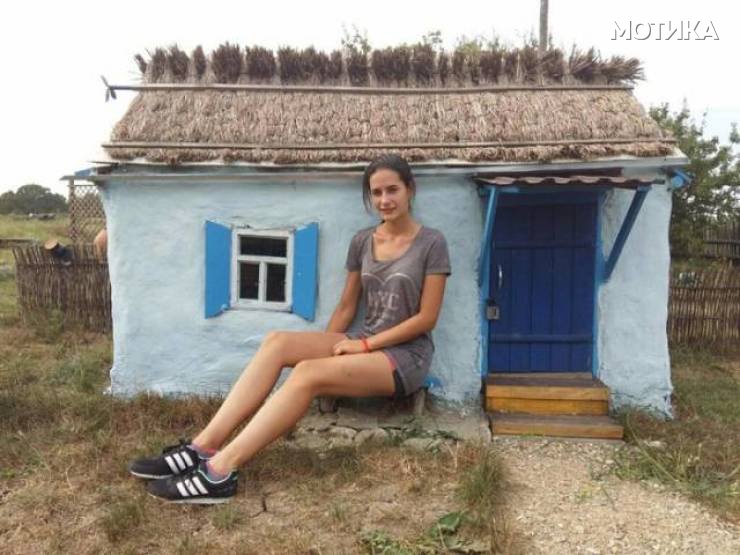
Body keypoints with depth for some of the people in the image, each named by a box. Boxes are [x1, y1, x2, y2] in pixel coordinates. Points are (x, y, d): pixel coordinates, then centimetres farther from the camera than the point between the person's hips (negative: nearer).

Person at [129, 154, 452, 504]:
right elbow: (346, 307, 10)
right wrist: (325, 349, -3)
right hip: (364, 344, 5)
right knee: (277, 343, -20)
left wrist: (366, 344, -14)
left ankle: (219, 471, -32)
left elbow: (427, 318, -10)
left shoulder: (432, 243, -6)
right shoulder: (361, 241, 9)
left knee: (307, 374, -31)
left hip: (407, 355, -5)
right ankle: (204, 447, -24)